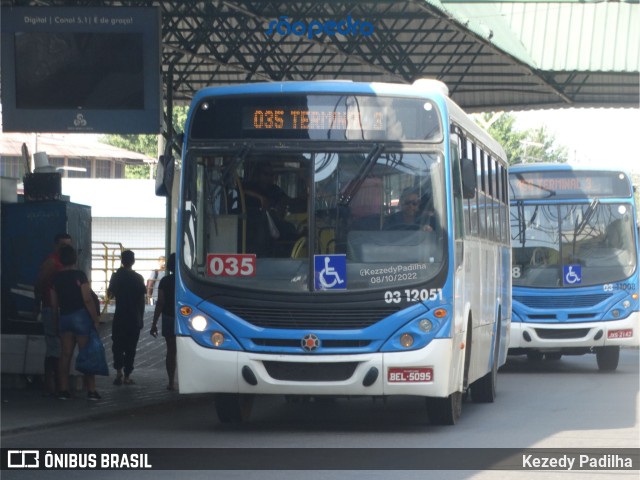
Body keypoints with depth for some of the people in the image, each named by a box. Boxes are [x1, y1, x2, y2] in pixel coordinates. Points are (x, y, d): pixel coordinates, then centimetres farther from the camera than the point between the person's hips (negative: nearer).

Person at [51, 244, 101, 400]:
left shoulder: (56, 278, 5)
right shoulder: (79, 276, -11)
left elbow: (53, 304, 8)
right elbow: (88, 300, -16)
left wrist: (57, 320, 18)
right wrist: (95, 319, -10)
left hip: (64, 317, 5)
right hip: (81, 316, -5)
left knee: (65, 354, 7)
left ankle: (63, 389, 5)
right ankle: (91, 390, -1)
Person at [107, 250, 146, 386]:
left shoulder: (116, 276, -3)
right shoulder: (138, 278, -6)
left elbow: (110, 293, 8)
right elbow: (142, 299, -3)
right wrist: (141, 318, 6)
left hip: (119, 317, 1)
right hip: (134, 318, -1)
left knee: (117, 345, 10)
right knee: (130, 347, 6)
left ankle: (119, 372, -8)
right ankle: (127, 376, 4)